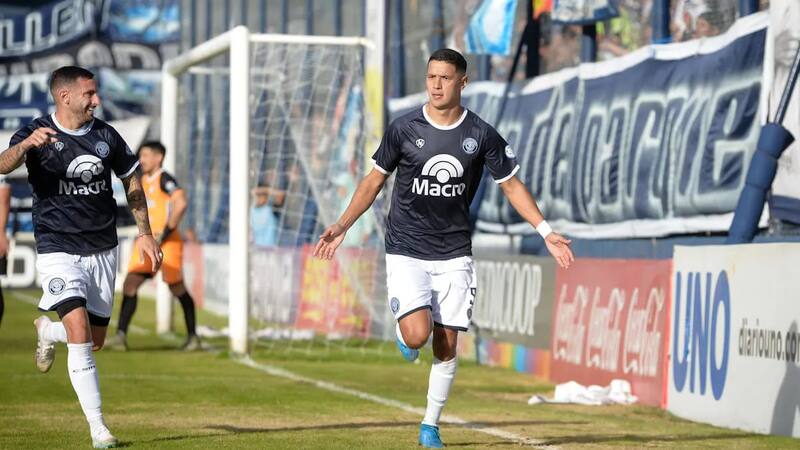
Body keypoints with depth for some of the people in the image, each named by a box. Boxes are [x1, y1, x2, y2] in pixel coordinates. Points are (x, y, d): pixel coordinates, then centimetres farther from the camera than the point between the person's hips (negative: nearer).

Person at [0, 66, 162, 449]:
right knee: (80, 331, -19)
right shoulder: (39, 133, -10)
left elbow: (132, 181, 16)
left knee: (95, 341, 9)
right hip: (58, 250, -4)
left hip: (103, 250, 5)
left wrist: (145, 232, 12)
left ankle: (47, 330, 44)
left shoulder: (106, 136, 2)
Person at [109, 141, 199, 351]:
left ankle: (192, 336, 16)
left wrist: (166, 232, -22)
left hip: (167, 243, -7)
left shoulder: (164, 179, -11)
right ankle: (121, 336, -10)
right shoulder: (144, 180, 14)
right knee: (130, 284, -6)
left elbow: (181, 203, -25)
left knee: (177, 287, 2)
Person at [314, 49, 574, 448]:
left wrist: (545, 231, -2)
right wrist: (342, 226, 0)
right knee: (417, 335, -19)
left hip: (454, 255, 1)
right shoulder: (404, 129, -4)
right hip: (406, 252, -1)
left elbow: (511, 185, 6)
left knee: (447, 344, 1)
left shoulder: (481, 135, -2)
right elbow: (374, 180, 6)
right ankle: (402, 331, 19)